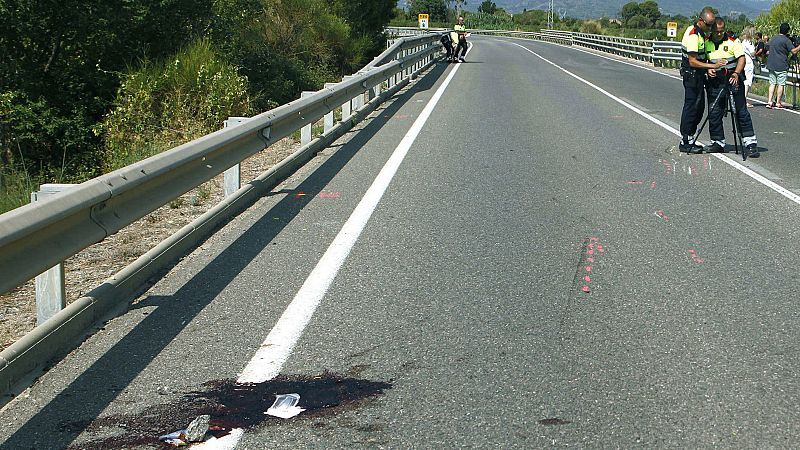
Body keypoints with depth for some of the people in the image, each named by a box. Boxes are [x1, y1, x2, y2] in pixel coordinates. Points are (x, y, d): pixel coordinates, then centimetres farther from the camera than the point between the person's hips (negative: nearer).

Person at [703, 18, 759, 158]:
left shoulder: (733, 41, -3)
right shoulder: (706, 43, 7)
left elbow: (741, 58, -9)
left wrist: (736, 74, -24)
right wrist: (708, 69, -7)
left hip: (733, 80, -4)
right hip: (715, 82, 4)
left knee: (741, 112, -6)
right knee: (714, 113, 5)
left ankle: (750, 143, -4)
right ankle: (717, 142, 17)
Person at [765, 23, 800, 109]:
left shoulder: (774, 39, 12)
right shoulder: (786, 40, -9)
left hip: (771, 65, 6)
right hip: (781, 66, -6)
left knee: (772, 83, 8)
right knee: (781, 84, -1)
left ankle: (769, 101, 0)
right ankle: (778, 103, -2)